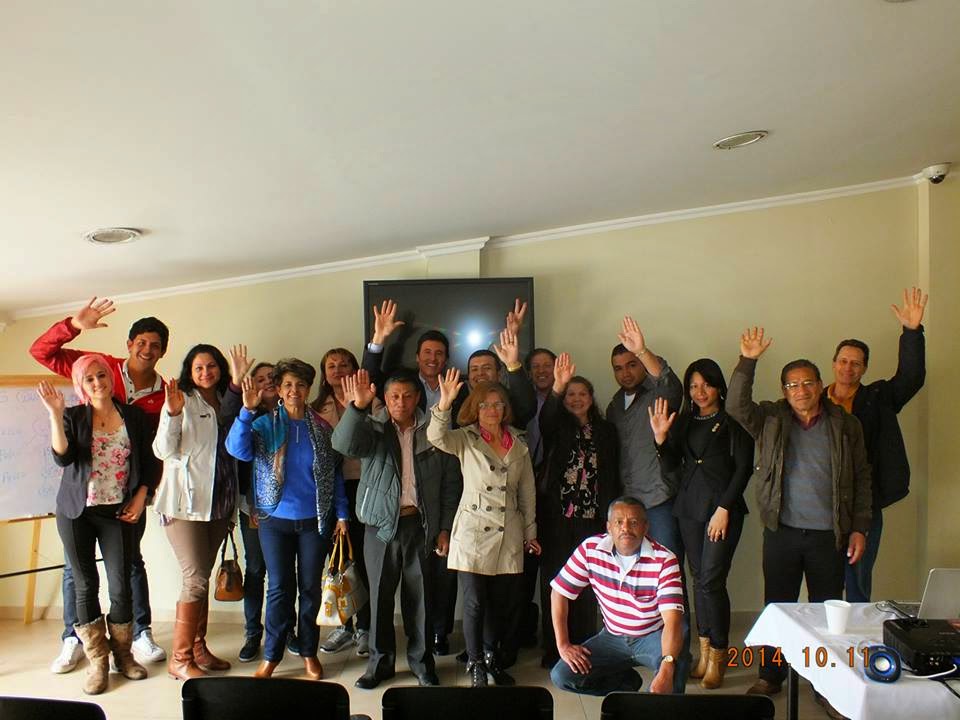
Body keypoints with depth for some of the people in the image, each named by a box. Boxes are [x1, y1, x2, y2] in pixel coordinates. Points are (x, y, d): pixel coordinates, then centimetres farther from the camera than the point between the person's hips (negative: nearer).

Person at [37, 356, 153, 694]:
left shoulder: (134, 416, 3)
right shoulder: (73, 417, 0)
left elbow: (146, 463, 8)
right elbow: (62, 458, -16)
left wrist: (140, 497, -2)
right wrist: (55, 415, -24)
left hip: (118, 512, 0)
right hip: (77, 513, 0)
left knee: (121, 586, 0)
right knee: (85, 585, 5)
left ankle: (123, 654, 19)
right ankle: (97, 662, 17)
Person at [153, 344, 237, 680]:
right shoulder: (183, 401, -4)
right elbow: (163, 450, -12)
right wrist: (173, 414, -27)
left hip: (219, 502, 6)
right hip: (186, 501, -6)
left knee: (203, 577, 13)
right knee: (195, 578, -8)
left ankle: (198, 647, 22)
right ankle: (179, 658, 3)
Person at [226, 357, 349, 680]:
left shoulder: (321, 427, 2)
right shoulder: (265, 424, 0)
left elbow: (335, 474, 6)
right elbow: (237, 449, -18)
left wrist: (341, 514, 2)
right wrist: (246, 411, -30)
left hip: (315, 520, 1)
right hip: (276, 520, -1)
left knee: (311, 587, 10)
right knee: (279, 587, 4)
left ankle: (309, 651, 24)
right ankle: (272, 655, 18)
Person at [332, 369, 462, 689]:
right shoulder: (373, 427, 1)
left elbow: (450, 483, 5)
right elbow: (344, 444, -21)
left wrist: (445, 528, 1)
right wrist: (358, 406, -35)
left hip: (420, 524, 0)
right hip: (381, 523, 0)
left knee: (419, 595, 8)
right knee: (380, 593, 8)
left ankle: (421, 660, 25)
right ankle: (380, 661, 25)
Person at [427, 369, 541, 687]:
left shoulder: (519, 446, 7)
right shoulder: (465, 440, -2)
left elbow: (527, 493, 13)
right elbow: (436, 437, -24)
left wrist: (530, 532, 15)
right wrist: (444, 404, -39)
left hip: (509, 535, 3)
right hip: (473, 532, -3)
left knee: (498, 600, 12)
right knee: (474, 602, 0)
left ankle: (491, 657, 33)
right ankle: (475, 665, 18)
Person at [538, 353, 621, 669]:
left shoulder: (606, 431, 12)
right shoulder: (557, 427, 6)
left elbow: (612, 476, 10)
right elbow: (546, 417, -20)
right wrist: (557, 387, -38)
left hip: (591, 519, 2)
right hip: (557, 517, -2)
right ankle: (554, 652, 10)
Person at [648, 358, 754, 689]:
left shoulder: (733, 420, -2)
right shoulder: (683, 422, 12)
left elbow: (744, 467, -6)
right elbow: (670, 467, 7)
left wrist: (724, 507, -11)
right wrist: (661, 438, -10)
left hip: (722, 507, -5)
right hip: (690, 506, 5)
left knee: (712, 580, -8)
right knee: (699, 579, 8)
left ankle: (718, 657, 6)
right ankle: (705, 652, 18)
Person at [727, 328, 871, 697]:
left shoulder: (845, 424, 2)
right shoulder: (770, 419, 1)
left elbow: (862, 478, 4)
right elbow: (737, 406, -15)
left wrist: (859, 528, 0)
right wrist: (747, 361, -24)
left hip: (829, 535, 0)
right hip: (781, 532, 0)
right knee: (778, 606, 10)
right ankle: (771, 675, 25)